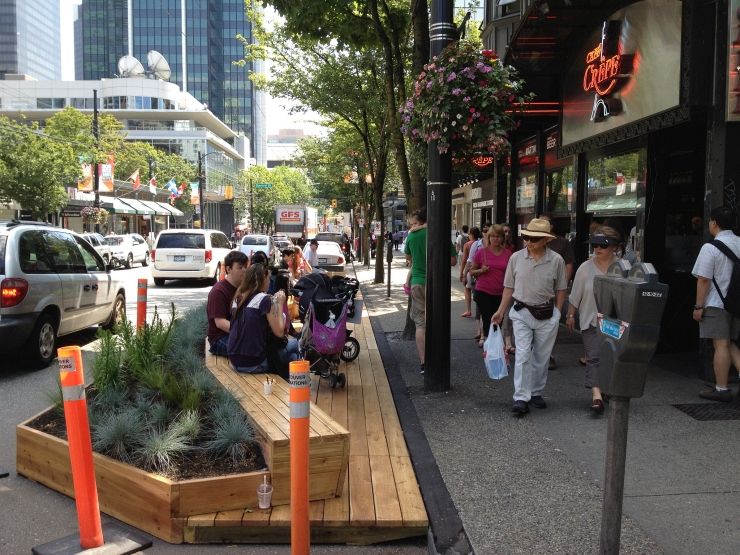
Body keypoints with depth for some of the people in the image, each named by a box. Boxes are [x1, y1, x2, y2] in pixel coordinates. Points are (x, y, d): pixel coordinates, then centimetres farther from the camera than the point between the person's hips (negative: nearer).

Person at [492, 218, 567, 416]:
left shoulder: (556, 260, -4)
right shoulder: (516, 258, -2)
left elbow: (560, 290, 5)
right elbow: (509, 287, 6)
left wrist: (557, 314, 3)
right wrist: (501, 311, 5)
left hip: (547, 315, 0)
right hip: (521, 313, 0)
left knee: (542, 357, 11)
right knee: (523, 355, -7)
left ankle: (536, 393, 28)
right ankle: (521, 399, -5)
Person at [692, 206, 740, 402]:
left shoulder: (710, 248, -13)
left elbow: (704, 279, -15)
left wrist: (699, 306, -9)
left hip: (716, 304, -6)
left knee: (721, 345, -1)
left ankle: (721, 389, 6)